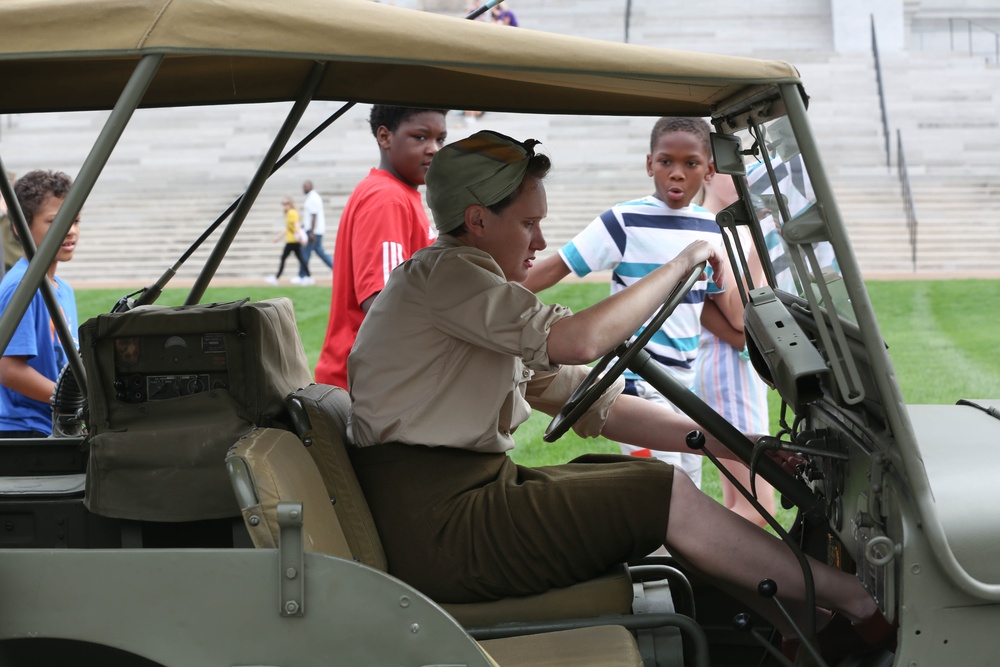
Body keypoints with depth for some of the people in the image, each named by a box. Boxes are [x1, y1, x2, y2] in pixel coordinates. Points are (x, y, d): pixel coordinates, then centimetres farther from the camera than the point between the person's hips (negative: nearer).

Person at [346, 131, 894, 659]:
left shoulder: (472, 288, 20)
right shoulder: (442, 273, -11)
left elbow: (596, 405, 16)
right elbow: (578, 341, -25)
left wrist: (727, 443, 8)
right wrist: (681, 264, -11)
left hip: (468, 494, 10)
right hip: (434, 529, -10)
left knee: (649, 479, 7)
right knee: (667, 496, -10)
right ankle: (860, 605, -1)